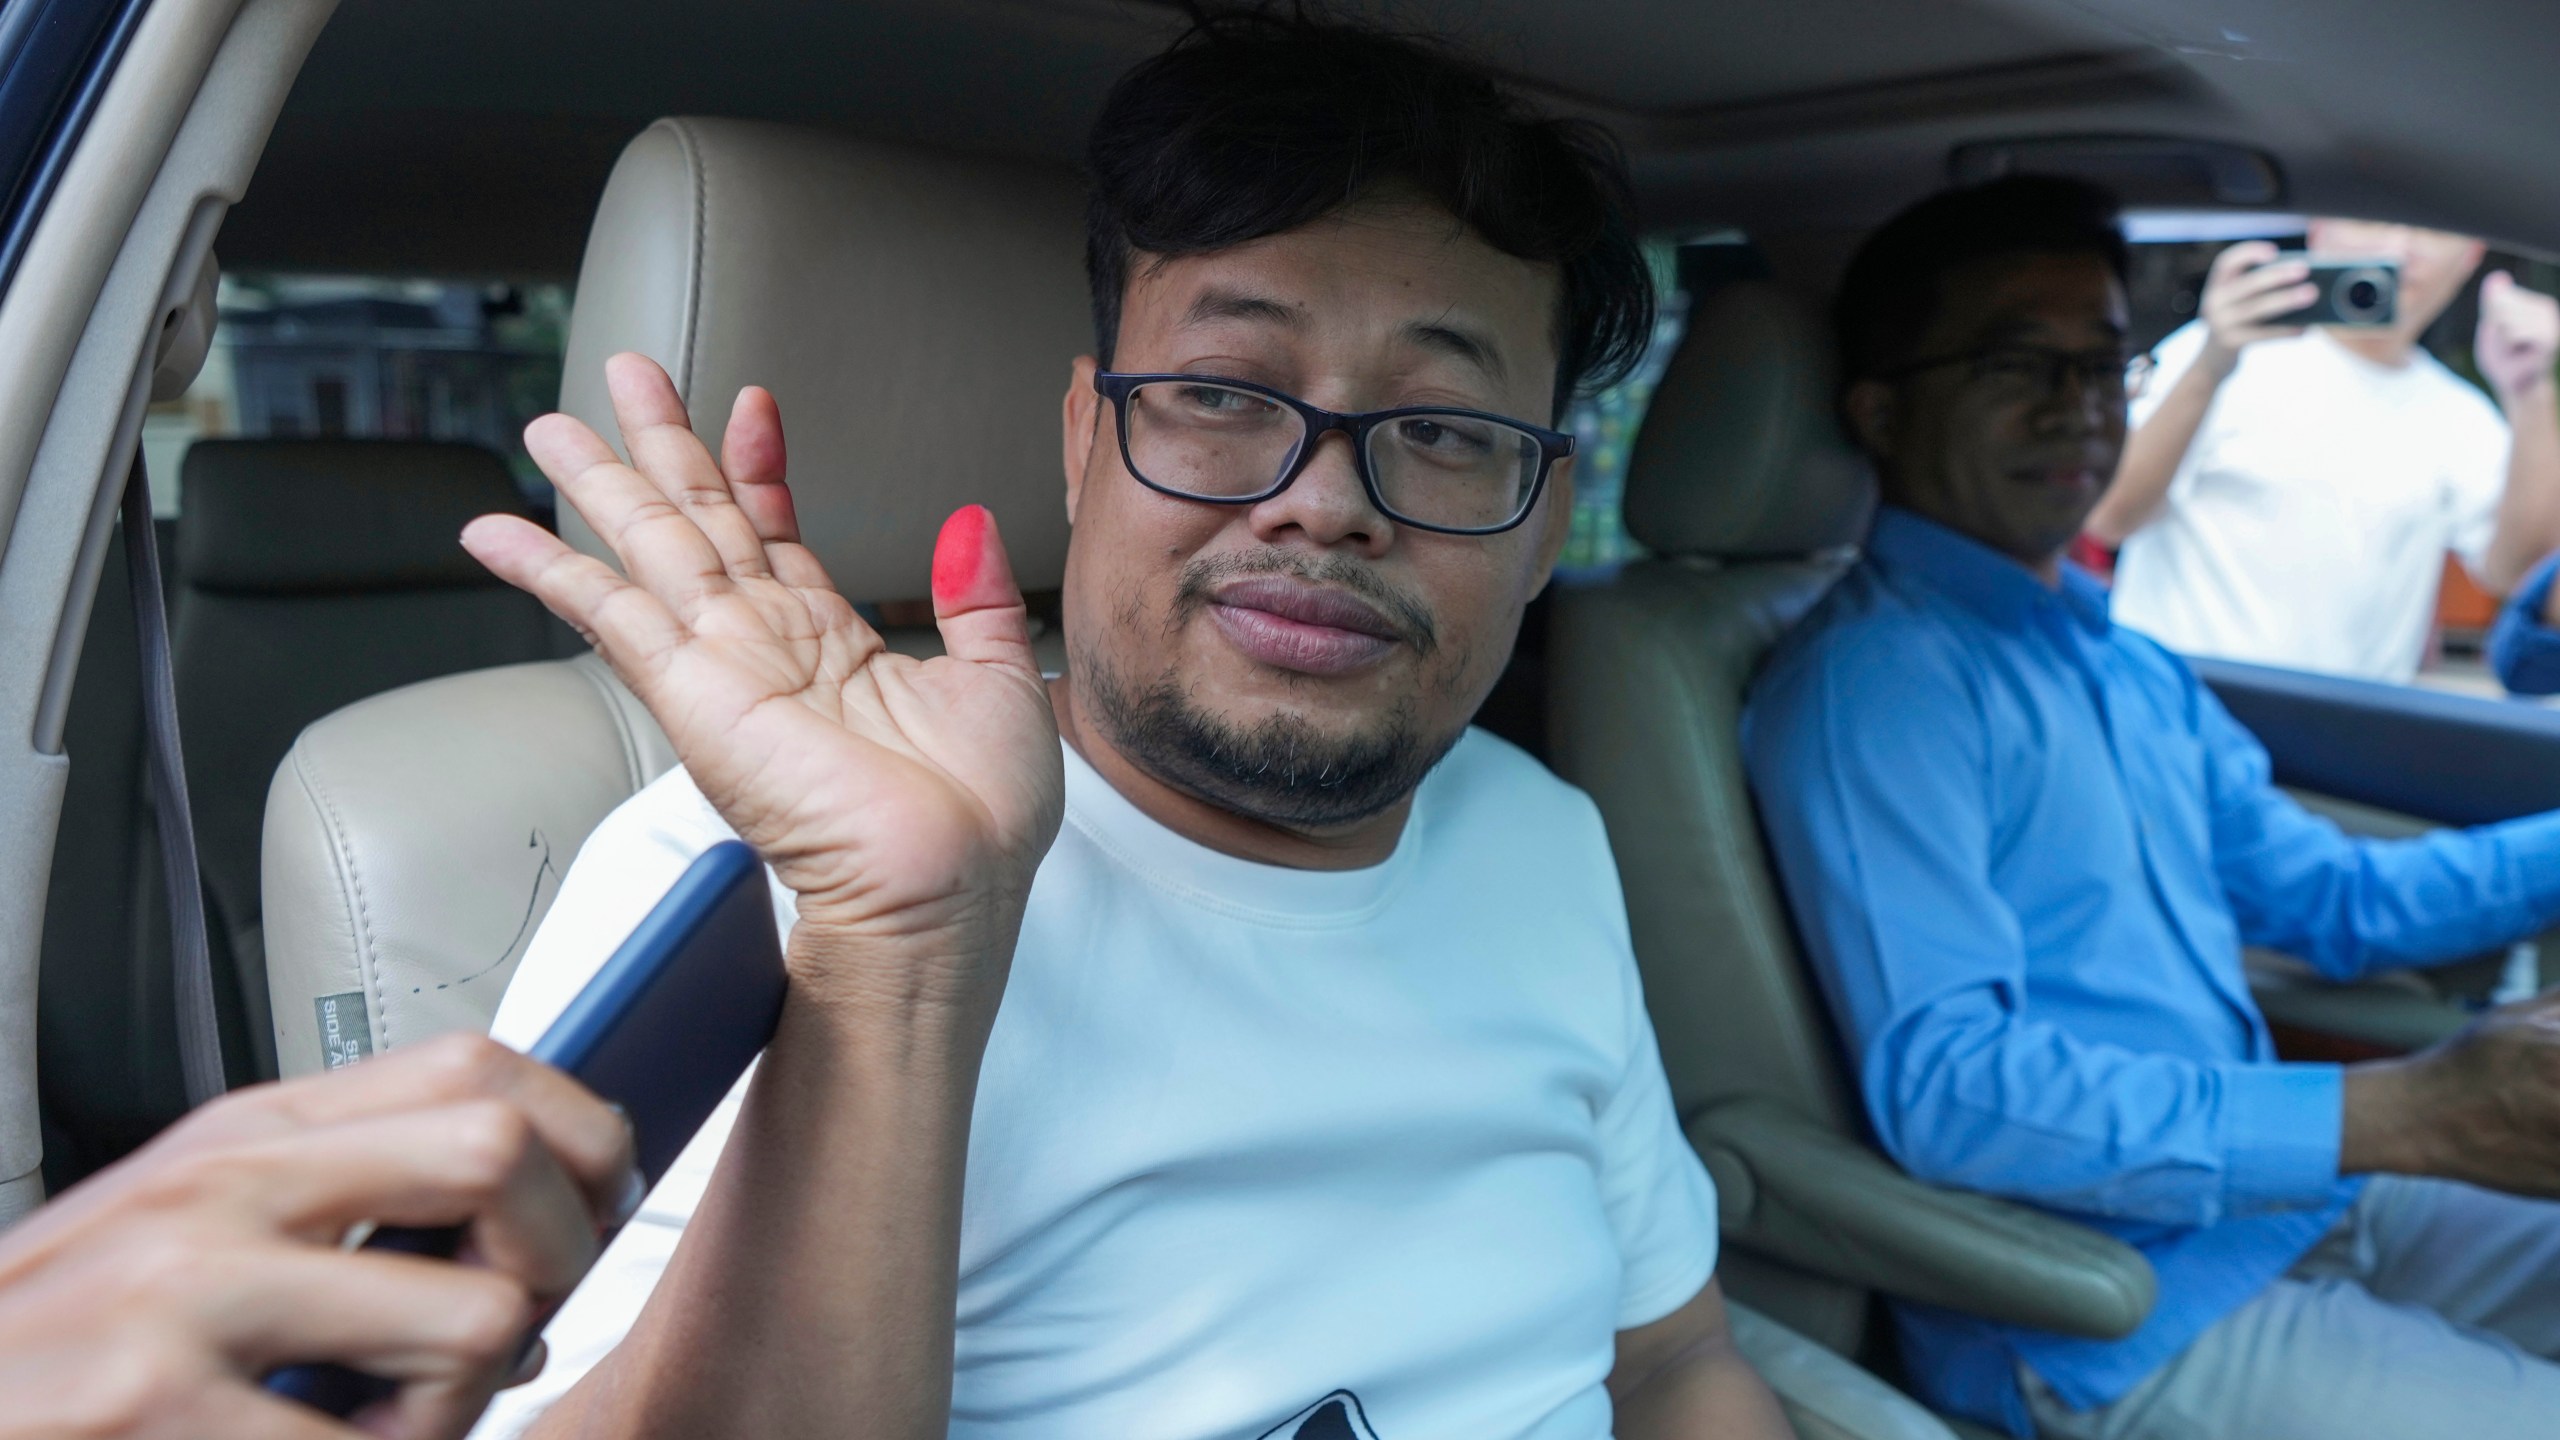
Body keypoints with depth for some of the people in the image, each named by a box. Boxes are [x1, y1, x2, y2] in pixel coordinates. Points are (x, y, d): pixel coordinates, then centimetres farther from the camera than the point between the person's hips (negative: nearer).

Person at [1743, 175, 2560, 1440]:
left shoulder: (2133, 669, 13)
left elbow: (2335, 899, 21)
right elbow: (1942, 1085, -26)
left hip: (2289, 1197, 9)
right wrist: (2410, 1115, -28)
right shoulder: (1869, 682, -18)